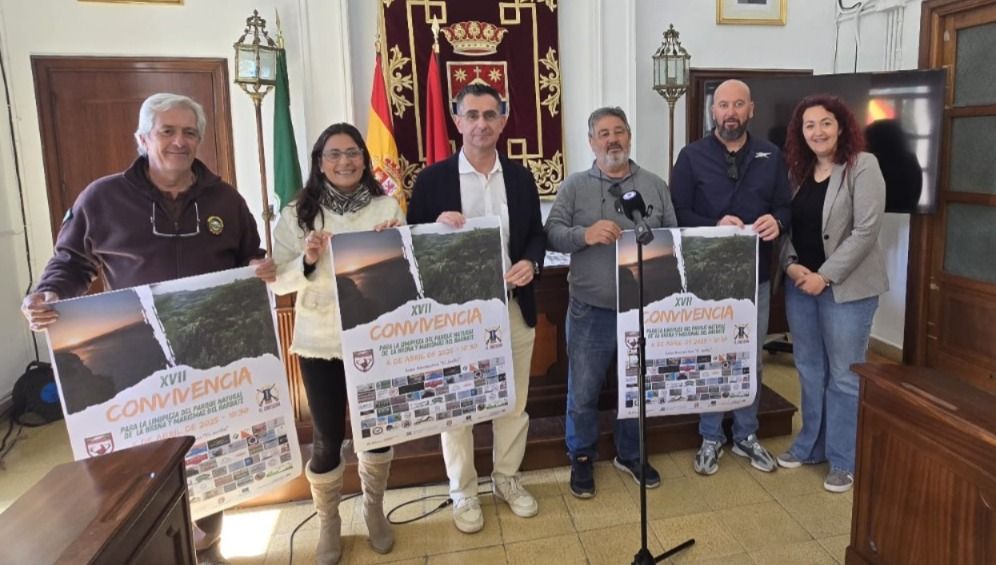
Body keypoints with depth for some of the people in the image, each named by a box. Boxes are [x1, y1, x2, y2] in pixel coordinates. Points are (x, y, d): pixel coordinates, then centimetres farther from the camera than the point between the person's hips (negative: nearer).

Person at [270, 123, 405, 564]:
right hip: (320, 341, -1)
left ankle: (374, 510, 38)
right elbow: (278, 281, -4)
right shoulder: (298, 213, -2)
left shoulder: (387, 207, 0)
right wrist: (307, 262, -22)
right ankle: (328, 524, 30)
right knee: (327, 437, 7)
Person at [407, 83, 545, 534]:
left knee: (513, 401, 15)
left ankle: (507, 480, 35)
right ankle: (463, 494, 27)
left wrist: (531, 263, -10)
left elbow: (537, 235, 11)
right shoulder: (433, 178, -4)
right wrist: (438, 227, -23)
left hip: (513, 308, 3)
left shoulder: (520, 177, 6)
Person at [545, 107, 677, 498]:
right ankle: (581, 458, 29)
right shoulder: (575, 186, 1)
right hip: (591, 311, -2)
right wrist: (585, 234, -25)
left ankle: (630, 456, 36)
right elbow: (552, 235, -8)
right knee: (583, 392, 8)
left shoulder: (655, 186, 7)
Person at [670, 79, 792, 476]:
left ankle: (747, 435, 30)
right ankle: (711, 439, 22)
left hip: (756, 275, 3)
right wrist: (715, 226, -23)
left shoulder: (771, 156, 8)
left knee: (751, 359, 13)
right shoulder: (692, 156, -2)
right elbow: (677, 213, -7)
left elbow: (786, 207, 9)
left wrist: (777, 221, -14)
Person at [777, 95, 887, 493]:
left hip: (846, 286, -6)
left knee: (843, 375, 3)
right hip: (800, 284, 6)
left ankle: (844, 460, 17)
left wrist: (824, 276, -17)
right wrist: (790, 264, -8)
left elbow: (866, 231, -16)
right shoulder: (798, 170, 8)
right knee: (809, 369, 15)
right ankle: (811, 444, 30)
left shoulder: (863, 166, -9)